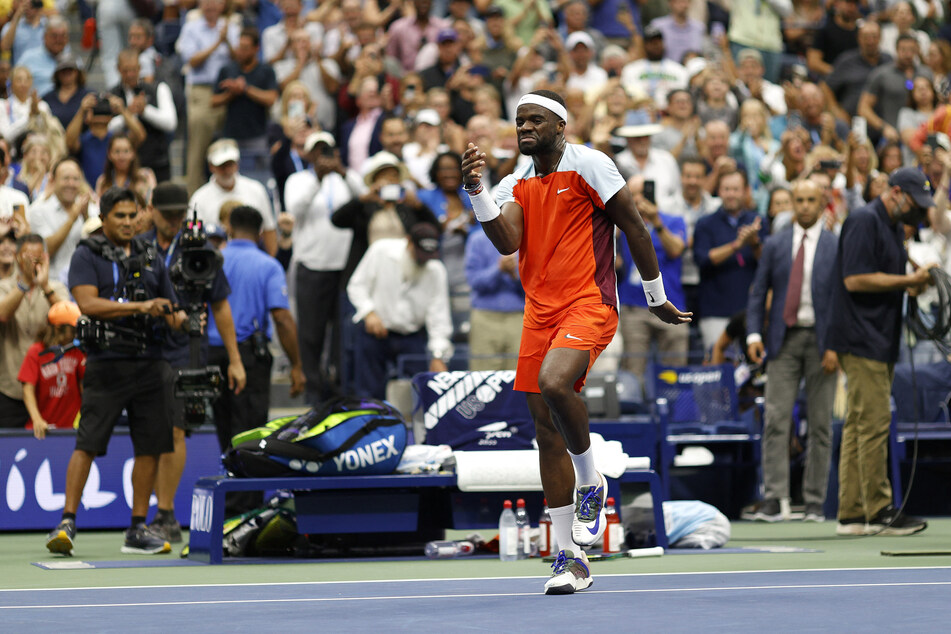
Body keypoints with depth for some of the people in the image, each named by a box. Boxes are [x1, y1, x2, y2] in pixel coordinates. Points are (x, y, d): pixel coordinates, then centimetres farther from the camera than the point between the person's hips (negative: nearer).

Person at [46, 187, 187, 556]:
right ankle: (67, 523, -8)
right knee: (87, 444, -9)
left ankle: (137, 530, 11)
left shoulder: (151, 259, 16)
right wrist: (139, 306, -20)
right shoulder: (87, 257, 1)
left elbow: (170, 312, 19)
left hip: (149, 364, 5)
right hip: (106, 363, -5)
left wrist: (184, 319, -5)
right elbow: (88, 303, -13)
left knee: (150, 446, 4)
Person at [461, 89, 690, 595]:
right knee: (547, 434, 3)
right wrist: (475, 191, -18)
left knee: (555, 382, -34)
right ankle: (569, 558, 10)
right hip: (539, 312, 6)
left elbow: (634, 227, 0)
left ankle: (591, 482, -7)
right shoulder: (515, 184, 12)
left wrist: (657, 297, 3)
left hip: (589, 306, -6)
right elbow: (507, 242, -5)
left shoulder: (588, 164, -4)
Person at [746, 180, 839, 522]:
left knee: (820, 424, 2)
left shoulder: (837, 247, 3)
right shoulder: (774, 245, 9)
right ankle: (774, 498, -9)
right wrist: (754, 334, -4)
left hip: (821, 340, -1)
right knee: (776, 419, -8)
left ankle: (814, 501, 7)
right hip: (784, 339, 1)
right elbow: (758, 292, 10)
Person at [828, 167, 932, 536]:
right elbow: (855, 279, -19)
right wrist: (907, 281, -16)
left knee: (859, 425, 9)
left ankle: (851, 515, 10)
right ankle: (878, 511, -9)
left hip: (881, 340, 10)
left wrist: (913, 284, 6)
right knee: (874, 423, -10)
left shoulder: (894, 227, 18)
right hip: (862, 340, -10)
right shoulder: (864, 221, -12)